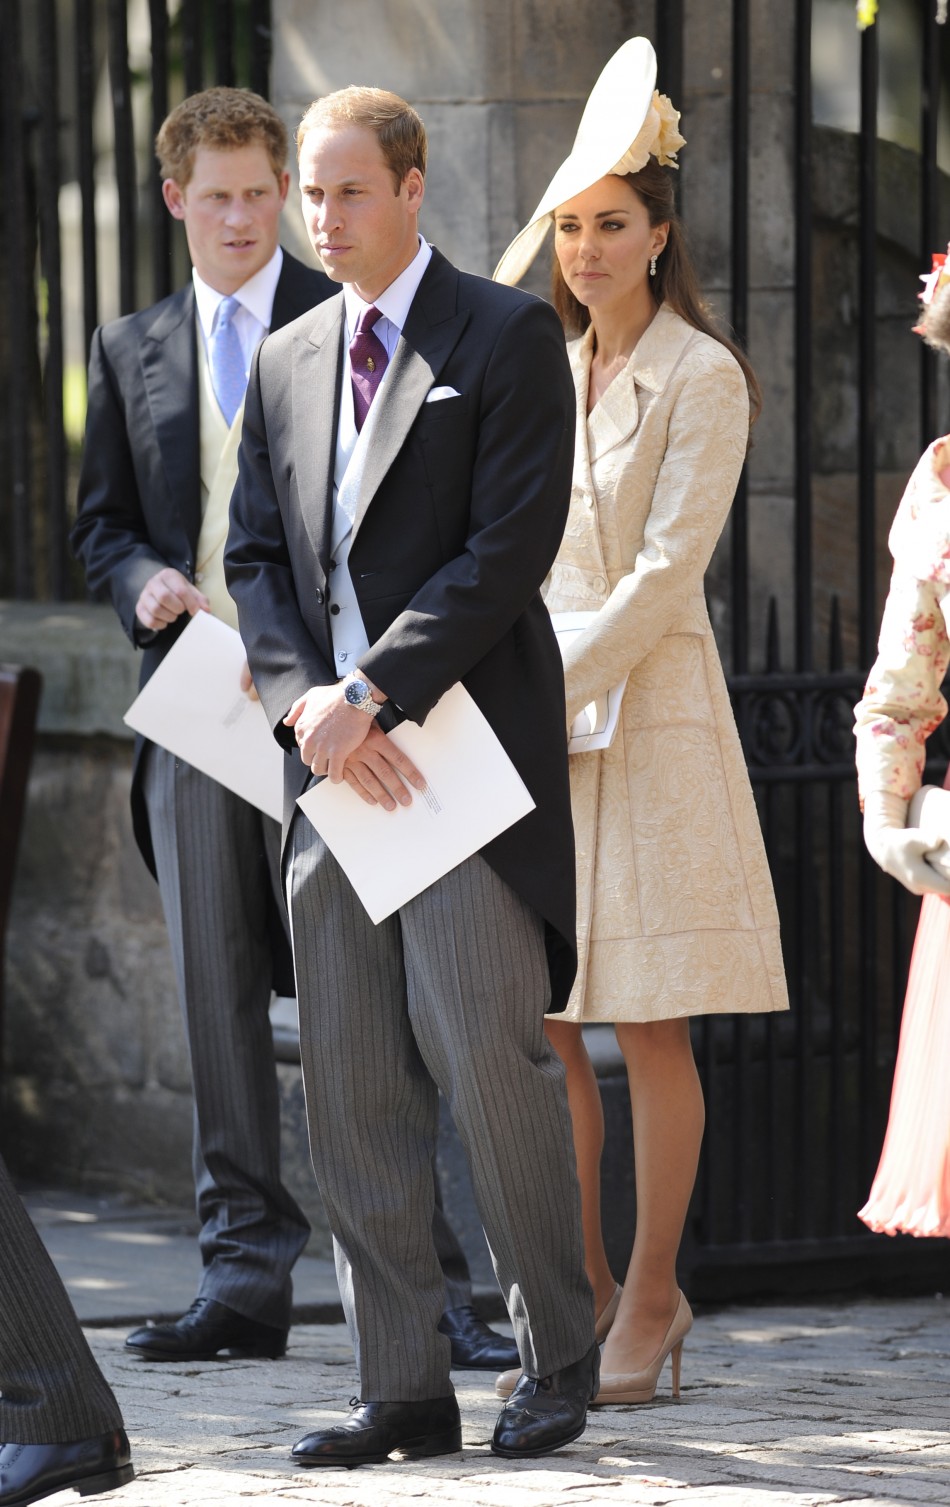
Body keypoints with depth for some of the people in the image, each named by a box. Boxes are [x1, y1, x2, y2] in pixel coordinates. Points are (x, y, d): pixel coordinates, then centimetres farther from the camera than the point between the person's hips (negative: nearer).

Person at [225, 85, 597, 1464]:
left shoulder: (507, 339, -2)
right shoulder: (287, 365, 17)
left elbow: (510, 548, -11)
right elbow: (255, 557, 14)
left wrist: (370, 693, -15)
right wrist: (304, 699, -5)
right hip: (328, 763, 6)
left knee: (484, 1050, -9)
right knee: (351, 1083, 3)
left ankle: (559, 1355, 7)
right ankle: (401, 1389, 7)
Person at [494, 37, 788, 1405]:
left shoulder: (701, 380, -6)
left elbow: (666, 571, -13)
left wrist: (556, 690, -19)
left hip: (647, 712, -6)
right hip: (532, 711, 6)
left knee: (649, 1026, -3)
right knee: (533, 1021, 3)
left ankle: (651, 1303, 4)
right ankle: (586, 1290, 13)